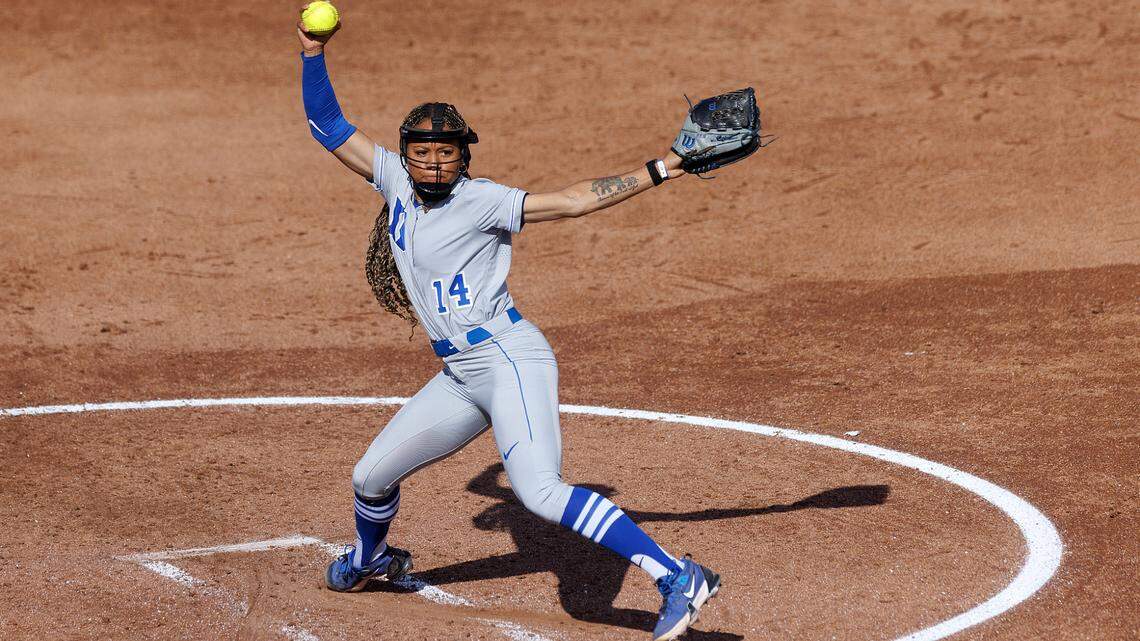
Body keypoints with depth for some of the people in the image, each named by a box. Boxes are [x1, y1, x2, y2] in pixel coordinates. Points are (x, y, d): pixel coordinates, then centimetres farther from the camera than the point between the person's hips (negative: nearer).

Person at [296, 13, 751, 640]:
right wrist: (312, 55, 5)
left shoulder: (480, 201, -11)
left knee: (540, 493, -26)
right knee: (371, 476, 18)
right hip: (461, 376, 8)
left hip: (509, 358, -8)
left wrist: (661, 169, -22)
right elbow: (329, 127, 14)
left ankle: (678, 578, -31)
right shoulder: (397, 181, 8)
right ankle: (370, 558, 52)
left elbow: (573, 200, -15)